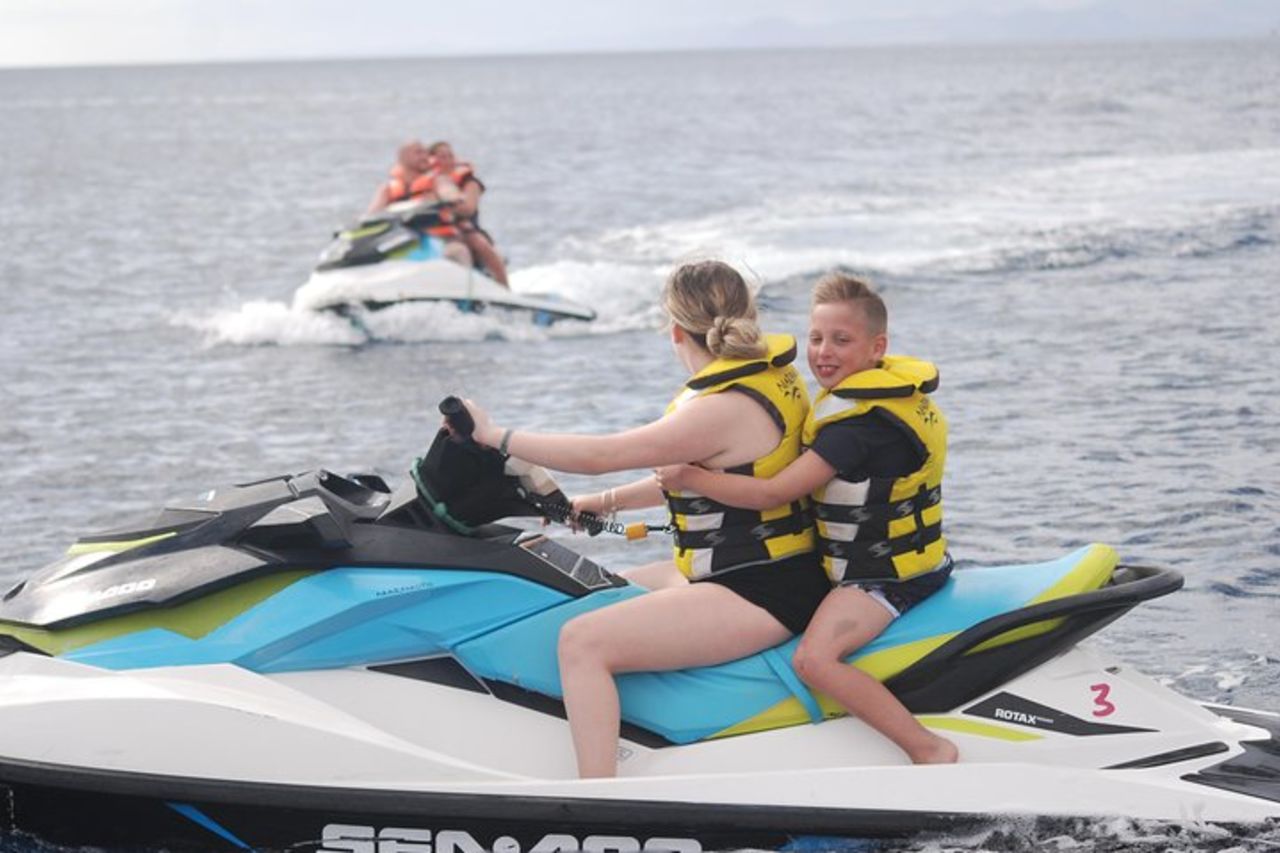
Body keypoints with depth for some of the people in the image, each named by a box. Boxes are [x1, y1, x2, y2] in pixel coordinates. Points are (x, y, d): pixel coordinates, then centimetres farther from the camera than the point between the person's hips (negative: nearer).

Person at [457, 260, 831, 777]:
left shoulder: (724, 409, -21)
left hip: (754, 596, -11)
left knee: (582, 641, -19)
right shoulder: (772, 371, 8)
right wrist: (607, 502, 23)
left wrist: (495, 436, -10)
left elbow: (599, 455, -20)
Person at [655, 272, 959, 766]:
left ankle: (929, 749, -26)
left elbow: (773, 492, -23)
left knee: (814, 659, -29)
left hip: (882, 574, -11)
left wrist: (690, 478, -15)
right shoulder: (891, 389, 10)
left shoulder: (859, 420, -22)